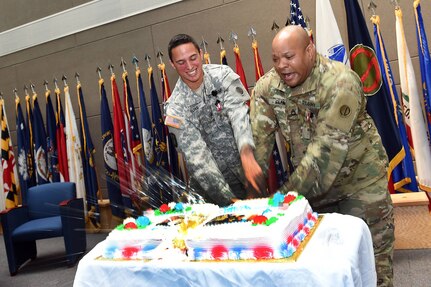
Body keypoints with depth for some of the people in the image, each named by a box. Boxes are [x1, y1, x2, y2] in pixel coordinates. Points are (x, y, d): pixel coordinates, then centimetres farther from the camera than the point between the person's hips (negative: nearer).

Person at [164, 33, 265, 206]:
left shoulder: (222, 76, -9)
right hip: (214, 178, 0)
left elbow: (238, 115, -23)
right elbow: (197, 156, -18)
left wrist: (247, 157, -43)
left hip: (246, 163, 1)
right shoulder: (175, 108, -11)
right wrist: (228, 199, -28)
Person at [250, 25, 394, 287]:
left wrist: (287, 195, -29)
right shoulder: (266, 87, -9)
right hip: (313, 182, 4)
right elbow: (258, 141, -14)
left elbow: (326, 150, -28)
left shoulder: (340, 82, -24)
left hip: (360, 179, -4)